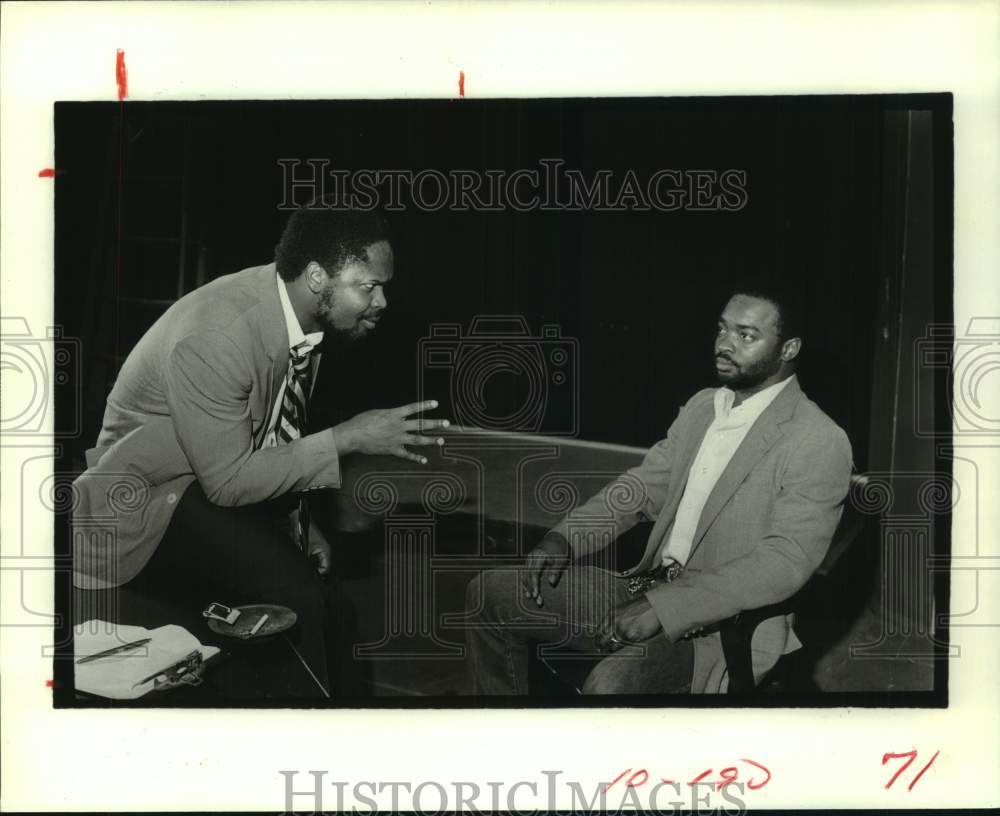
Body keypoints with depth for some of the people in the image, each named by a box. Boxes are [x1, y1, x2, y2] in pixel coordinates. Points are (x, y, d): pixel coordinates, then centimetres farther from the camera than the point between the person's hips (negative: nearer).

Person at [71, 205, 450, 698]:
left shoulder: (294, 309, -4)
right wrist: (346, 439, -26)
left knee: (331, 614, 0)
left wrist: (297, 519, 2)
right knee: (295, 594, -26)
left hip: (225, 488, 8)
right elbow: (227, 479, -25)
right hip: (150, 505, -8)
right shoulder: (213, 337, -29)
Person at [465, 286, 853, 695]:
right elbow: (642, 486, 18)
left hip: (726, 625, -8)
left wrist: (666, 607, -29)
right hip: (649, 587, 8)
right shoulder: (702, 406, 13)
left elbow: (785, 559, -22)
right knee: (489, 595, 2)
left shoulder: (821, 443, -12)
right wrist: (564, 538, -1)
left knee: (610, 685, -37)